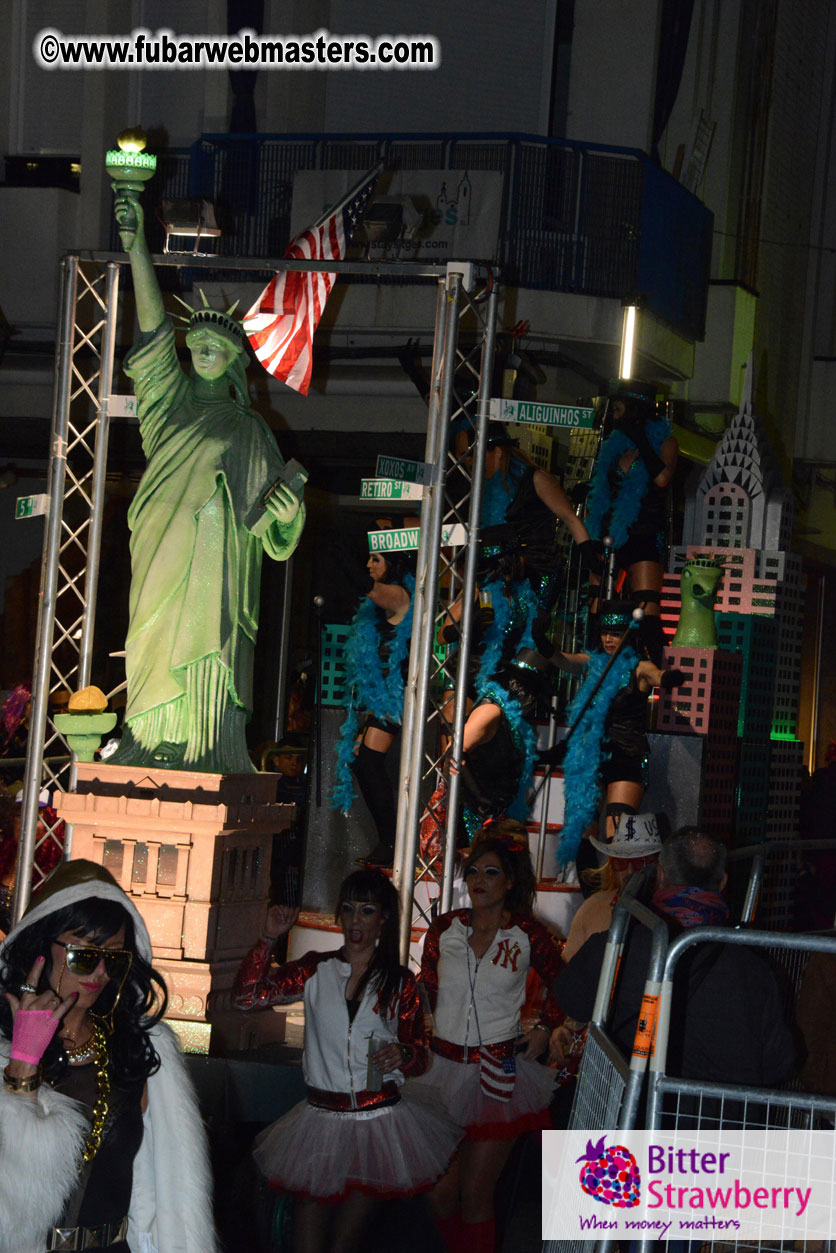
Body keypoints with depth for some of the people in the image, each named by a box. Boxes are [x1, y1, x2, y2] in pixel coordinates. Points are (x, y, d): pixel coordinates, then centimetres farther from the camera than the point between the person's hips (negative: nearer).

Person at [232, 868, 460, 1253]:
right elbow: (247, 995, -5)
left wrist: (403, 1054, -14)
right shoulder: (316, 970, 3)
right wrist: (269, 939, -13)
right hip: (321, 1117, 0)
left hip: (378, 1123, 0)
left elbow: (419, 1054, 9)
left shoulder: (400, 982, 4)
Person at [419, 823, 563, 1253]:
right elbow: (425, 993, 13)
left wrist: (544, 1029, 4)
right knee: (440, 1192, 3)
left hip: (497, 1074, -3)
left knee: (475, 1192, -4)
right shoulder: (445, 928, 3)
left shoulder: (527, 935, -3)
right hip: (444, 1068, 3)